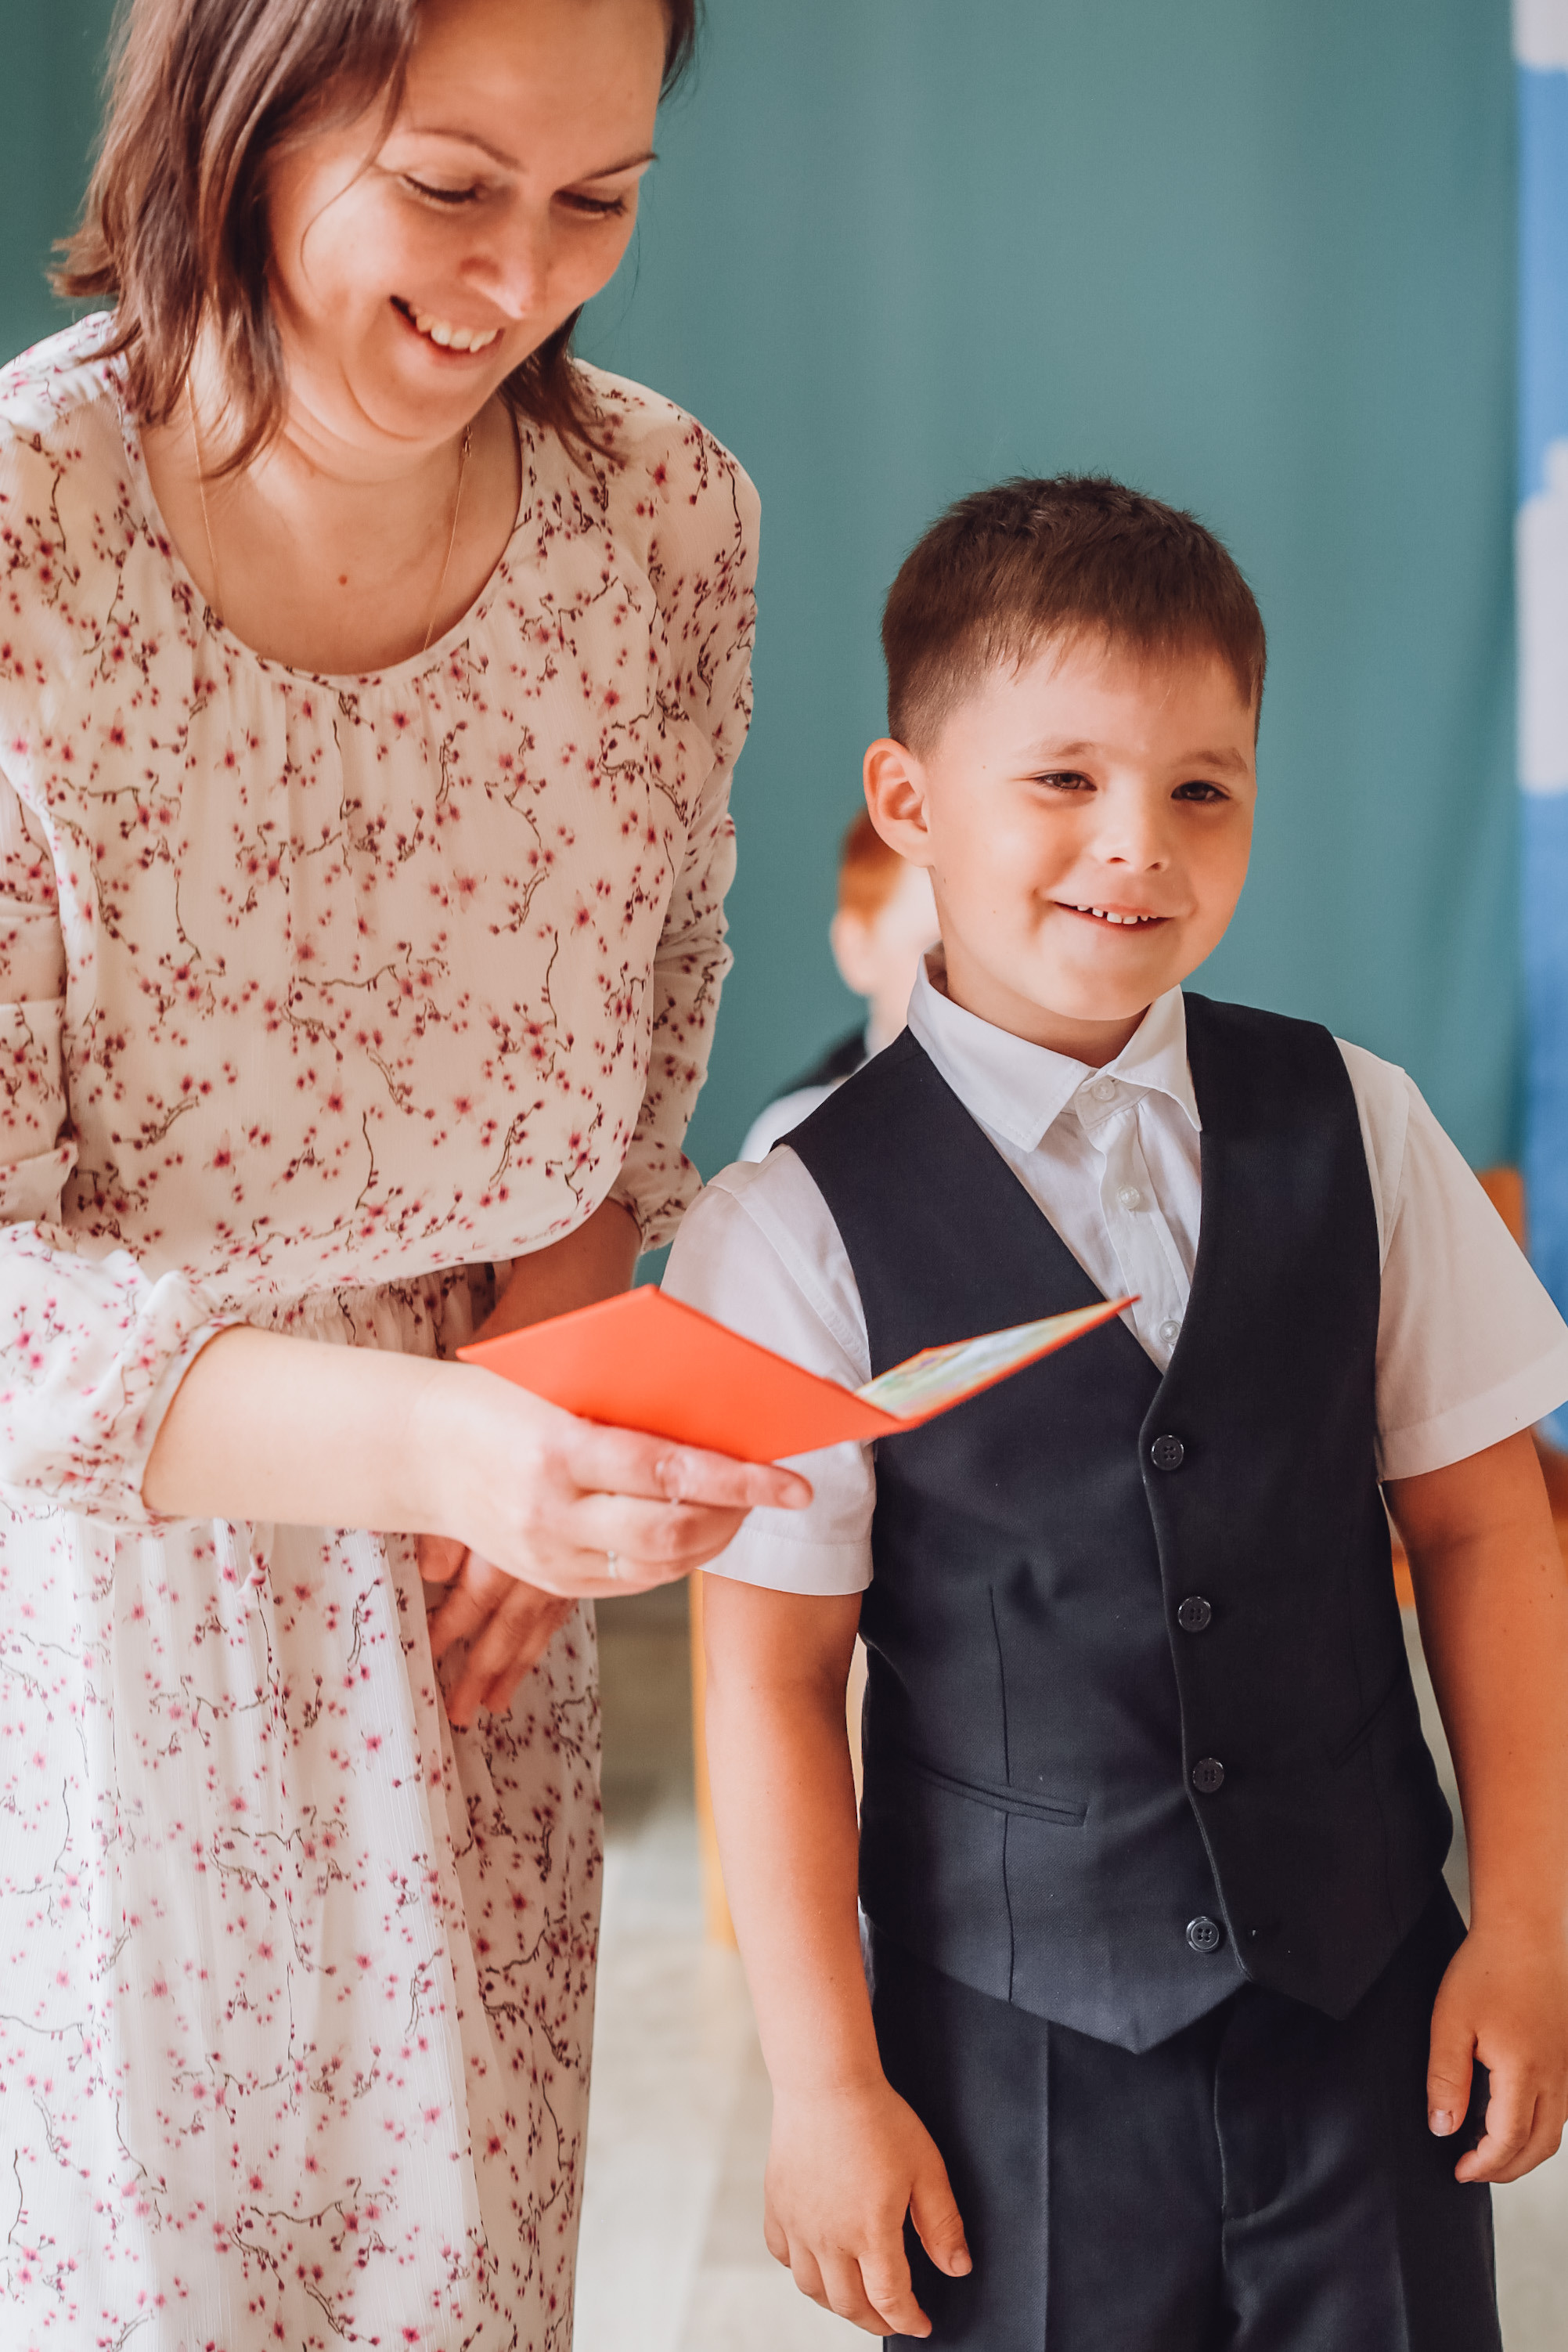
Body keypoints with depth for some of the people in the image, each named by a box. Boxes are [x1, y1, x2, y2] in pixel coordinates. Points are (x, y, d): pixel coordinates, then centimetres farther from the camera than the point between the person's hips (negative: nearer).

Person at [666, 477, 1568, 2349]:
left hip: (1368, 1989, 3)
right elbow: (770, 1682, -8)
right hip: (1015, 2042, -2)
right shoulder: (797, 1235, -10)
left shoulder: (1353, 1129, -1)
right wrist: (825, 2086, -7)